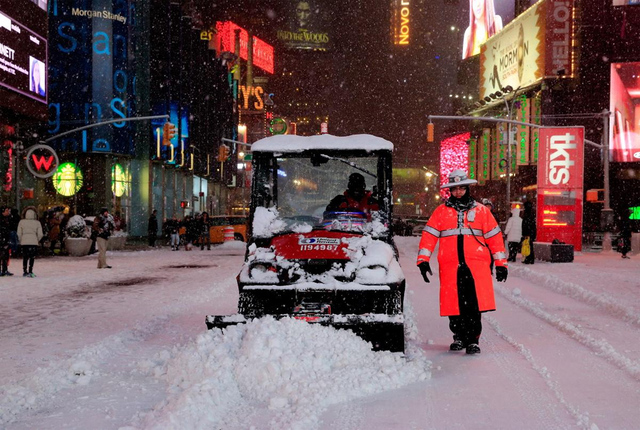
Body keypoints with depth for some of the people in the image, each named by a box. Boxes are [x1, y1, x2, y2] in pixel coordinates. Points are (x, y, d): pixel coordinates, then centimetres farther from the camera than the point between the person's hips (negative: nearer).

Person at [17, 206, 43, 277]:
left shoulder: (21, 222, 1)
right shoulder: (37, 223, -1)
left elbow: (19, 233, 0)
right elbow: (40, 234, -2)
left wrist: (20, 241, 14)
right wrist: (37, 240, 15)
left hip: (24, 242, 2)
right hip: (34, 242, -2)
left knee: (25, 257, 13)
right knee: (32, 257, 2)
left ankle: (25, 272, 16)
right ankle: (30, 272, -5)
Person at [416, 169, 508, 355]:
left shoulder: (481, 210, 12)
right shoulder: (441, 211, 12)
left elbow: (494, 236, 12)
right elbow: (429, 235, 8)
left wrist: (500, 263, 8)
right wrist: (423, 260, -2)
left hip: (476, 265, -1)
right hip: (450, 266, 1)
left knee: (474, 305, -11)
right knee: (454, 304, 3)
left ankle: (473, 340, -4)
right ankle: (459, 337, 20)